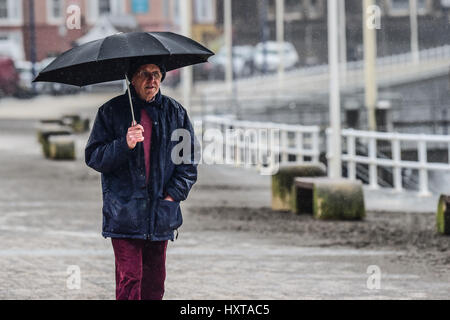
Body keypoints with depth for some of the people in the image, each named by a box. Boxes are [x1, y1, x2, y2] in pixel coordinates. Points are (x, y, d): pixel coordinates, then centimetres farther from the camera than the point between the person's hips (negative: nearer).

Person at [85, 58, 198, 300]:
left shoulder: (175, 112, 9)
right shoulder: (111, 112, 2)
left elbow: (189, 160, 13)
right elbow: (93, 157, -2)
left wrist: (174, 194, 0)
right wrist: (124, 144, -18)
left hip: (161, 215, 3)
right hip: (124, 214, -3)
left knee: (154, 283, 7)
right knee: (129, 280, -9)